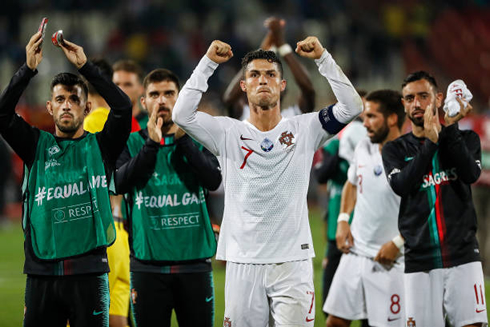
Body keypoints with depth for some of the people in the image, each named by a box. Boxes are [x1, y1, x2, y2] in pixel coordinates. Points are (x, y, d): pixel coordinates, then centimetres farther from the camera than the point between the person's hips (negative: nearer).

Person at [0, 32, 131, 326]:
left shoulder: (99, 146, 7)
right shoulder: (37, 146, 11)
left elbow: (123, 107, -8)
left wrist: (85, 66, -8)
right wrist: (29, 69, -10)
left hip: (88, 270, -1)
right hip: (42, 272, 1)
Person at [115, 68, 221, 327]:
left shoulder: (197, 139, 7)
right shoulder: (132, 143, 6)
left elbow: (213, 180, -9)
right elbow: (120, 184, -11)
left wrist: (182, 139, -13)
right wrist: (152, 143, -15)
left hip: (194, 260, 0)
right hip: (148, 264, 0)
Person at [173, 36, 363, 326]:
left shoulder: (304, 129, 6)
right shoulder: (229, 133, 6)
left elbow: (352, 107, -4)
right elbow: (182, 114, -6)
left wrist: (322, 58, -6)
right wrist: (208, 63, -5)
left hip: (293, 262, -1)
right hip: (243, 262, 1)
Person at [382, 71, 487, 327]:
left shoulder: (465, 139, 12)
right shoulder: (395, 150, 11)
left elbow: (471, 174, -9)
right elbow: (401, 186, -9)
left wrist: (450, 129, -12)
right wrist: (431, 142, -13)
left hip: (462, 256, -1)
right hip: (419, 261, 1)